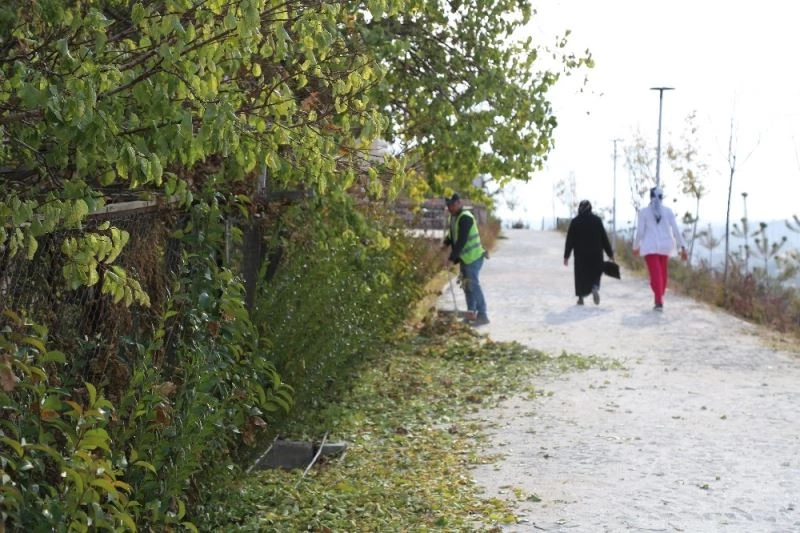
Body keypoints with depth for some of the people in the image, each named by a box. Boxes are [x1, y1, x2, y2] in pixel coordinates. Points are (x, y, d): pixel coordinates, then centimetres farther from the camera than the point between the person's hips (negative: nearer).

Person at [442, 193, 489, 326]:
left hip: (473, 257, -10)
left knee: (473, 285, -9)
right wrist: (445, 243, 0)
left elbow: (462, 241, -26)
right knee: (466, 285, 15)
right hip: (464, 257, 10)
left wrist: (452, 258, -25)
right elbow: (451, 234, 20)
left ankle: (482, 315, -5)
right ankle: (471, 313, 24)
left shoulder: (465, 218, -21)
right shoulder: (453, 217, 10)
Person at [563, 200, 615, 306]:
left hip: (580, 254, 0)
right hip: (596, 253, 0)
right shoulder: (597, 220, -2)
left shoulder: (575, 222, -3)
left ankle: (581, 298, 12)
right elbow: (604, 238, -1)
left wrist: (566, 256, 3)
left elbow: (570, 240, -3)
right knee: (595, 273, 13)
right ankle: (595, 288, -17)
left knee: (581, 274, 12)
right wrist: (610, 254, 4)